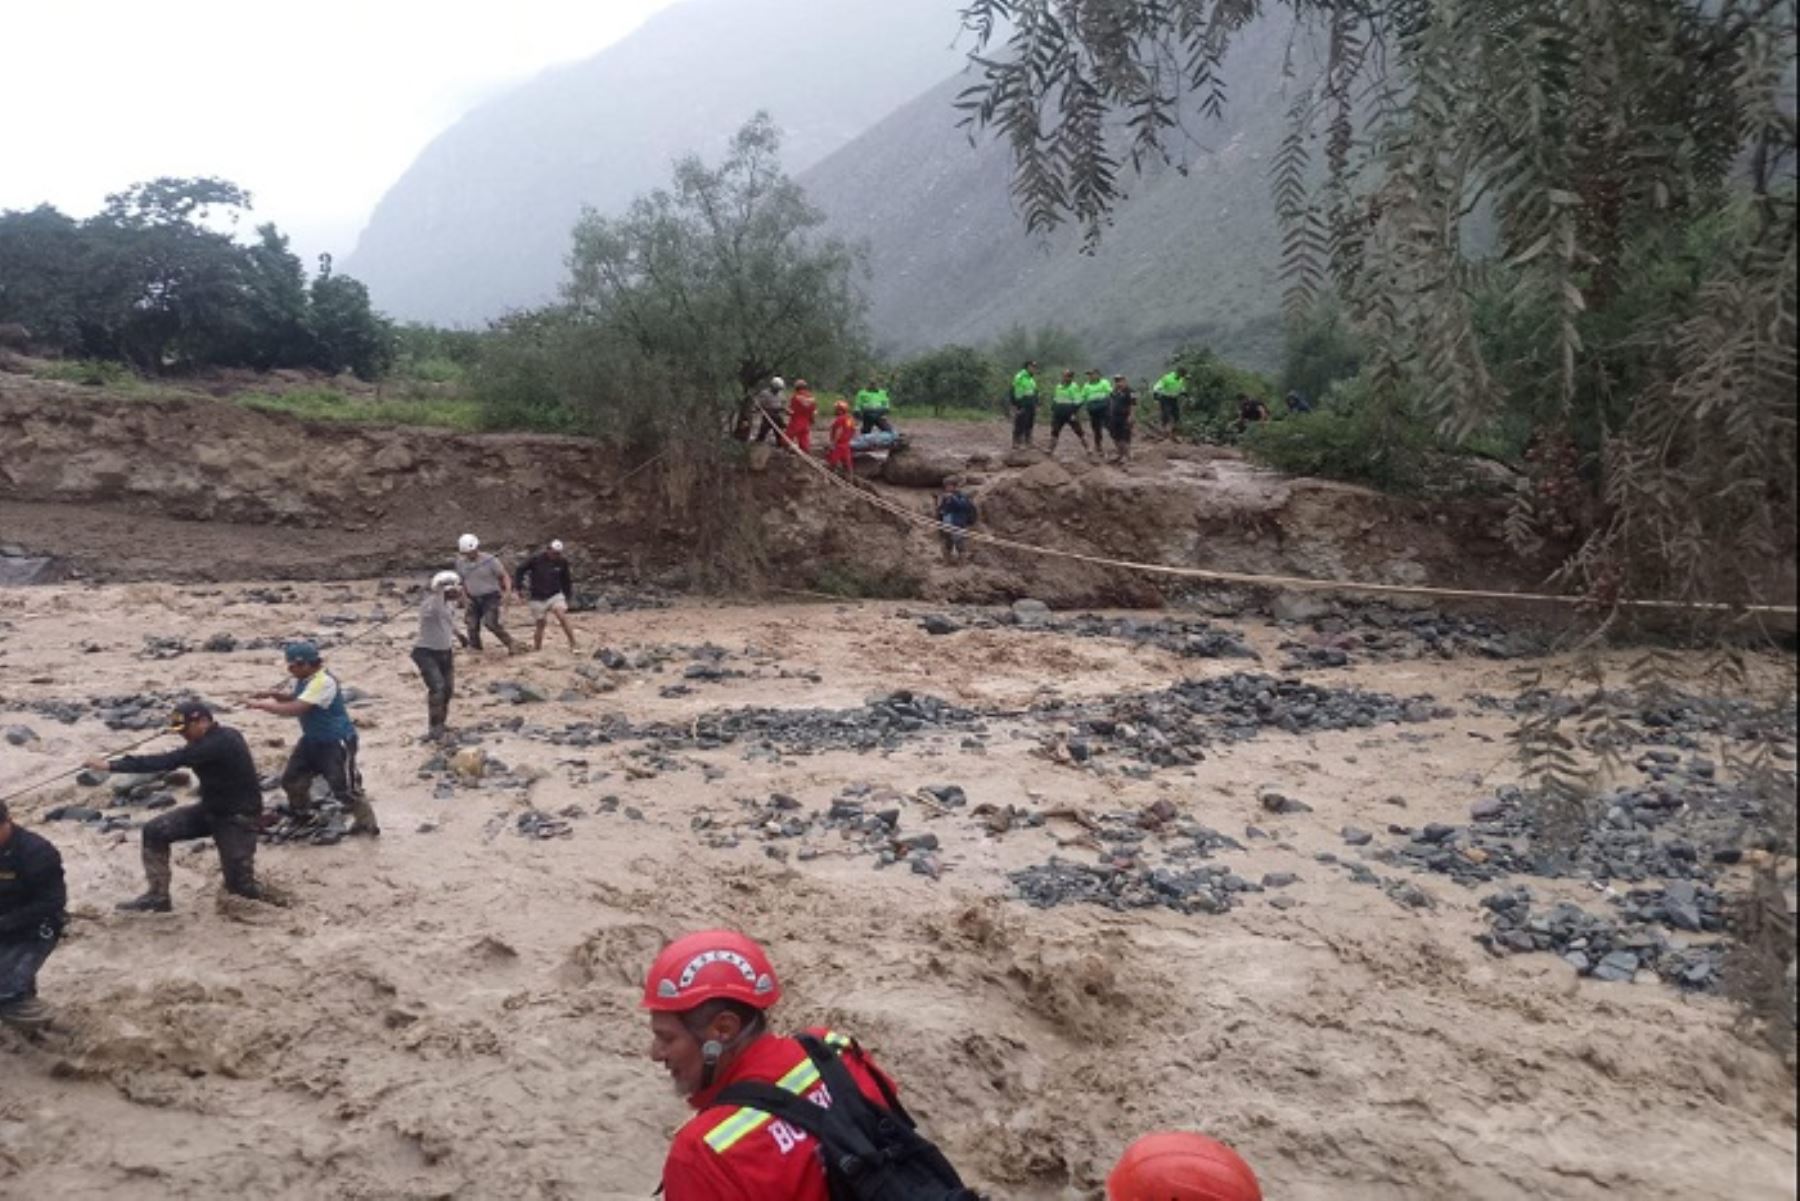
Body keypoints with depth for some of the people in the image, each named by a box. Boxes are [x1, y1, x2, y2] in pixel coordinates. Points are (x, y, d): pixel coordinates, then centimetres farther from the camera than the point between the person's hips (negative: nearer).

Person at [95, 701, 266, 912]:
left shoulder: (218, 743, -27)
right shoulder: (219, 738, 3)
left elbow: (167, 762, -31)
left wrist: (112, 765, -30)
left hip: (239, 818, -9)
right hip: (212, 809, 9)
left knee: (238, 885, -3)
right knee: (154, 831, -5)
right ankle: (157, 896, 4)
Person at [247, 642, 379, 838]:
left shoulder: (323, 682, -31)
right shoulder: (303, 679, 1)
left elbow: (294, 709, -35)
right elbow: (289, 695, 19)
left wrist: (261, 705, -26)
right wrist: (273, 694, -4)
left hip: (337, 742, -10)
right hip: (312, 739, 10)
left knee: (344, 788, -10)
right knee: (292, 778, 18)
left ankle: (367, 825, 4)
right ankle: (302, 815, 42)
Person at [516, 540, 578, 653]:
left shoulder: (562, 561, -4)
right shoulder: (536, 559, -11)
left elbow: (566, 579, 12)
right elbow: (521, 571, 1)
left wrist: (568, 594, 13)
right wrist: (520, 587, -2)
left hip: (555, 595, 1)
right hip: (538, 598, -1)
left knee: (563, 618, -19)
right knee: (541, 624, 5)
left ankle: (573, 645, -16)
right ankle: (537, 648, 22)